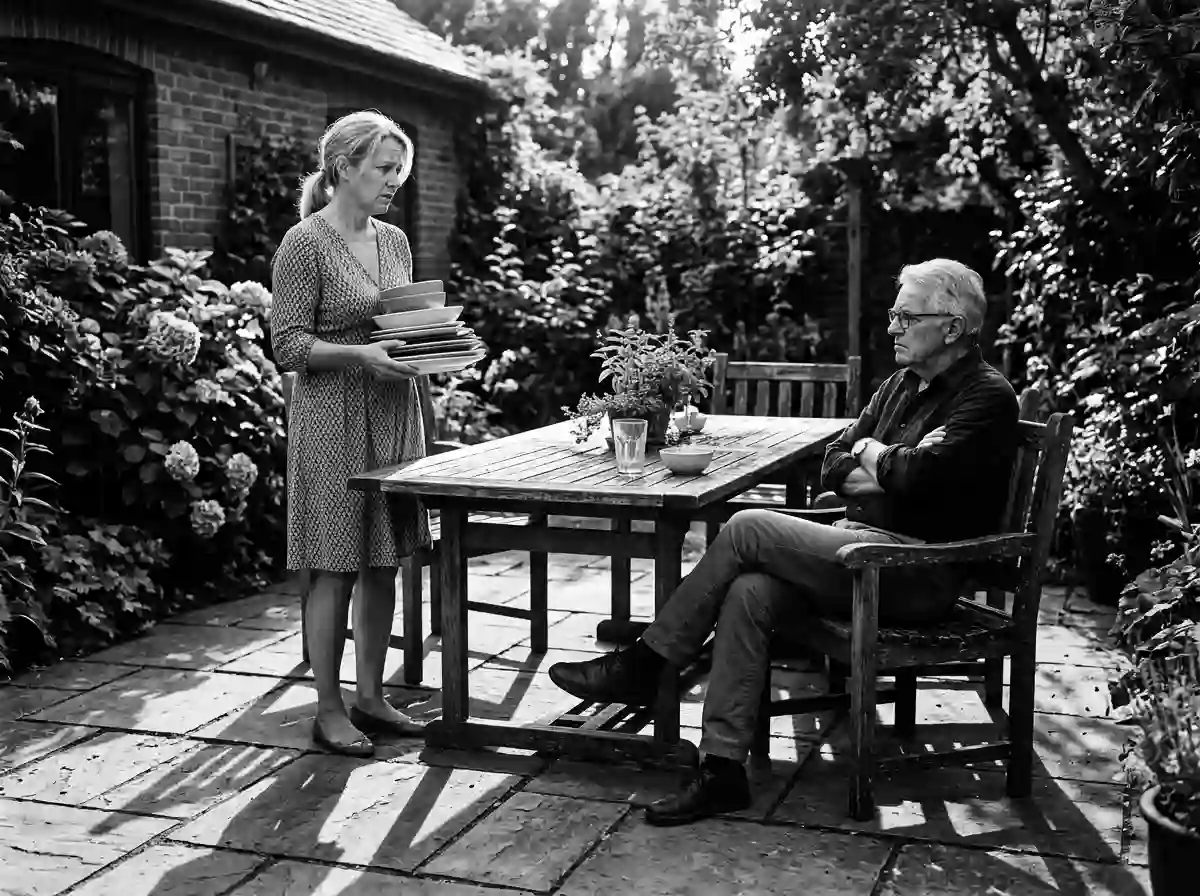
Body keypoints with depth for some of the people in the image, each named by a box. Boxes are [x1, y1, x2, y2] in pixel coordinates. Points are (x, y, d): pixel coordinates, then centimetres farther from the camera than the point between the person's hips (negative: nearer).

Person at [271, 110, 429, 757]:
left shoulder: (394, 241, 12)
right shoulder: (305, 244, -9)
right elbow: (289, 345, -12)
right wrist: (360, 354, -24)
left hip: (393, 415, 7)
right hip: (332, 418, -7)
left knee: (384, 563, 10)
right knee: (335, 570, -1)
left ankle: (370, 697, 22)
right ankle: (328, 710, 11)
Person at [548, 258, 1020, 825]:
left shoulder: (987, 397, -8)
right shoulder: (902, 384, 19)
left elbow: (918, 474, -23)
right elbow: (833, 466, 16)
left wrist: (873, 455, -2)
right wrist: (891, 470, -4)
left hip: (921, 571, -8)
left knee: (747, 530, -19)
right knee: (748, 593, -21)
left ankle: (644, 666, -7)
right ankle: (723, 769, -20)